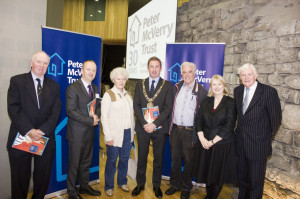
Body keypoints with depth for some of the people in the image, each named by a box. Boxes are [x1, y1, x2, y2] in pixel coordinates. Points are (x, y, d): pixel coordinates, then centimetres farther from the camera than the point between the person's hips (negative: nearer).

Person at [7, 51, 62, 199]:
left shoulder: (54, 86, 8)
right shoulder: (17, 81, 1)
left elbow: (56, 112, 0)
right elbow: (13, 109, -9)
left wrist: (42, 130, -14)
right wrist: (29, 131, -18)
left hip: (46, 138, 2)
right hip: (21, 138, -2)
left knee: (43, 178, 14)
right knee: (20, 179, 12)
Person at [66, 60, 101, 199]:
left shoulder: (95, 88, 11)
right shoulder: (72, 88, -12)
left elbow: (98, 106, 15)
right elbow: (71, 111, -19)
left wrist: (96, 116, -8)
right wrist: (90, 121, -19)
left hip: (90, 132, 7)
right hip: (77, 133, -6)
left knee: (86, 162, 18)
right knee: (74, 164, 7)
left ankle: (84, 186, 35)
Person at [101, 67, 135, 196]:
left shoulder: (127, 95, 11)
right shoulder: (108, 94, -5)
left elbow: (131, 114, 13)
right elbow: (104, 117, -8)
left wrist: (132, 130, 9)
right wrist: (108, 136, -12)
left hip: (127, 133, 5)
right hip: (115, 134, -5)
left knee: (124, 159, 14)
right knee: (112, 160, 5)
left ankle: (122, 182, 33)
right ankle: (108, 186, 24)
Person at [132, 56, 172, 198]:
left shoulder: (167, 85, 1)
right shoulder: (140, 84, 7)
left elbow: (168, 107, -7)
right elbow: (136, 105, 1)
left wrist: (155, 124, -16)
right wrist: (144, 123, -12)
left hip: (159, 128, -1)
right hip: (143, 127, 2)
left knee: (158, 158, 11)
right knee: (141, 157, 12)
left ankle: (156, 185, 30)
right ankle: (140, 184, 30)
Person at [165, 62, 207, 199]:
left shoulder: (201, 91, -5)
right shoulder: (176, 88, 7)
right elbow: (170, 107, 12)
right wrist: (170, 126, 8)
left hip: (191, 132, -3)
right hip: (175, 130, 4)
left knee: (189, 161, 10)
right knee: (175, 159, 16)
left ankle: (186, 188, 31)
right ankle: (175, 184, 36)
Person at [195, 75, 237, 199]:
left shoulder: (230, 102, -6)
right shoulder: (206, 101, 7)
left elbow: (229, 126, -12)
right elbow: (198, 120, 5)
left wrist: (213, 141, -14)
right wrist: (202, 138, -9)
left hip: (223, 144, -3)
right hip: (206, 143, 4)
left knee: (218, 173, 7)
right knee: (207, 171, 13)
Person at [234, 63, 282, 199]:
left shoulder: (269, 92, -12)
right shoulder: (237, 91, 5)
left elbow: (276, 118, -7)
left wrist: (268, 137, 0)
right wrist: (240, 131, 8)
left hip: (258, 144, -5)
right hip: (240, 142, 5)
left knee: (256, 181, 9)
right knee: (242, 177, 20)